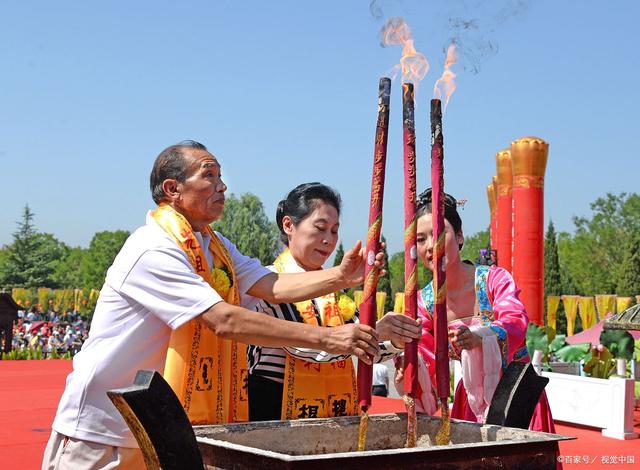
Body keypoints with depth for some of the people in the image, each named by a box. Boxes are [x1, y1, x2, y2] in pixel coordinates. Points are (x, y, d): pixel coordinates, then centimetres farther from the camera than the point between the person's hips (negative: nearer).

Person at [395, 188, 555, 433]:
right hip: (472, 399, 3)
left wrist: (479, 337, -51)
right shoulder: (424, 301, -3)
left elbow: (517, 321, -31)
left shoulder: (494, 278, -15)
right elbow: (425, 353, -8)